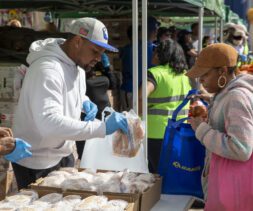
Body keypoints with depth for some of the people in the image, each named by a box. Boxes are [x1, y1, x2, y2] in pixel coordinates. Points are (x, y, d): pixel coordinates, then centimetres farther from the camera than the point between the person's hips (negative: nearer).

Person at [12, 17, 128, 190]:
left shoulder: (77, 64, 0)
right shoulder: (47, 69, -29)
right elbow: (50, 123, -40)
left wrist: (84, 102, -4)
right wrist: (102, 128, -43)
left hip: (63, 155, 9)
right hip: (37, 163, -8)